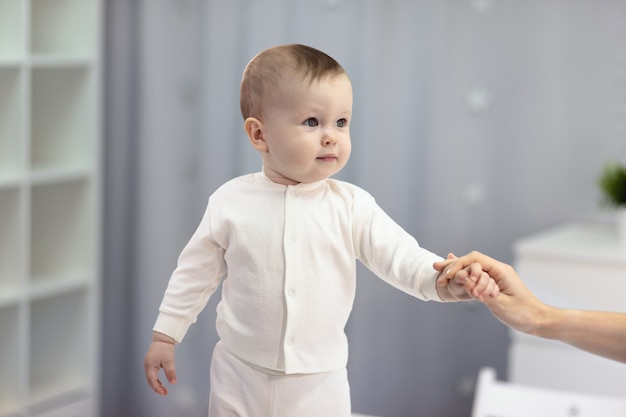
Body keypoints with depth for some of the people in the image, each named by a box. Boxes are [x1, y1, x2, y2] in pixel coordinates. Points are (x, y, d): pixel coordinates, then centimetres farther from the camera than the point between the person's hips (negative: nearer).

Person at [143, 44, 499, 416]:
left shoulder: (352, 205, -7)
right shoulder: (231, 202, -6)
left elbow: (400, 256, -13)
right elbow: (196, 272, 4)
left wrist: (444, 280, -32)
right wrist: (165, 336, 6)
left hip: (320, 385, 0)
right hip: (240, 376, 0)